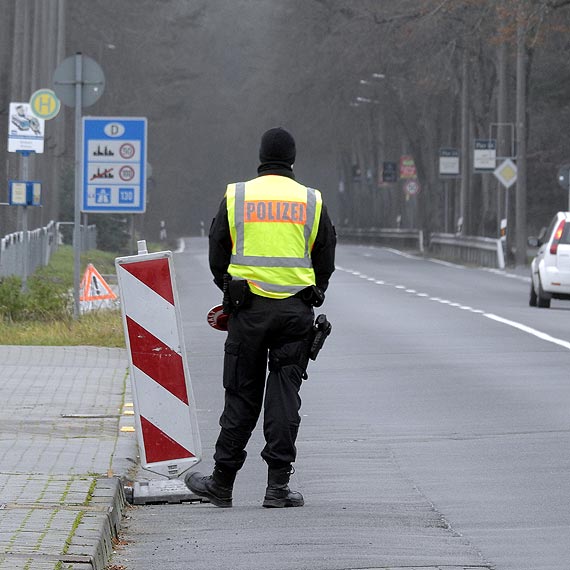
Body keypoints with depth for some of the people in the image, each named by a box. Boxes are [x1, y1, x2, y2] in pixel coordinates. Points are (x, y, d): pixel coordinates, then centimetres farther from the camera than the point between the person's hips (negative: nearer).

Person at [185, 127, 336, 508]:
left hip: (248, 308, 0)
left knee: (242, 395, 6)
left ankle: (222, 483, 10)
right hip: (296, 311, 0)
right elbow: (325, 263, 8)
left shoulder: (236, 197, 3)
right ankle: (278, 485, -1)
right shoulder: (312, 202, 4)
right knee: (285, 393, 2)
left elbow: (217, 257, 6)